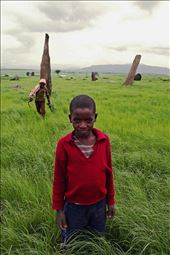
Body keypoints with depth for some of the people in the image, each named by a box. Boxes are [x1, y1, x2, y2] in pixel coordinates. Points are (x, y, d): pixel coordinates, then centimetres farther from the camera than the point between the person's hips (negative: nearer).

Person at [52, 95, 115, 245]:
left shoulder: (104, 140, -12)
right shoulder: (64, 144, -17)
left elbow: (108, 172, 0)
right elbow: (59, 179, -7)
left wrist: (111, 201, 7)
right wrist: (59, 209, -2)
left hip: (99, 205, 2)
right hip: (74, 206, -1)